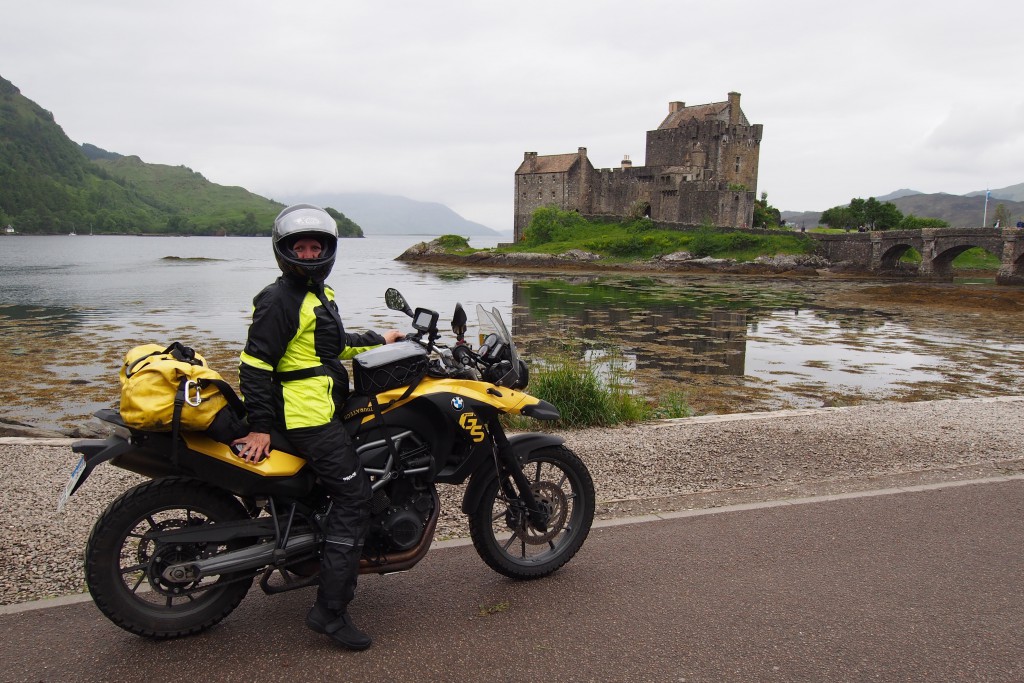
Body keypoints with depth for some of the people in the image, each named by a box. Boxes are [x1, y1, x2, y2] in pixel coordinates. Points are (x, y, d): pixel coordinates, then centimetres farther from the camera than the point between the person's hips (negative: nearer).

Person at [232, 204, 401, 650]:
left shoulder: (319, 293, 17)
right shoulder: (279, 300, -14)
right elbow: (255, 362, -18)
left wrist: (378, 341, 30)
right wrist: (259, 425, -20)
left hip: (324, 408, 11)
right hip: (306, 415, -10)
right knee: (353, 497, -13)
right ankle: (330, 610, -8)